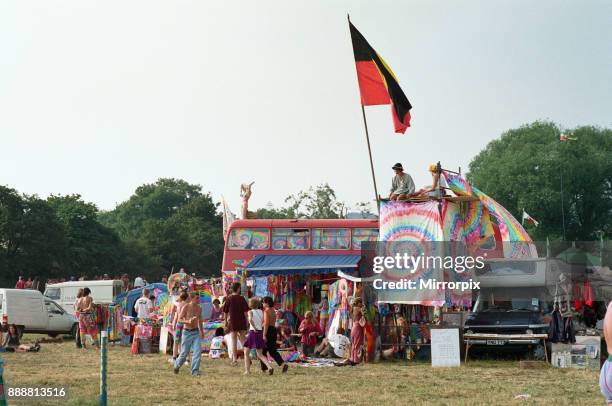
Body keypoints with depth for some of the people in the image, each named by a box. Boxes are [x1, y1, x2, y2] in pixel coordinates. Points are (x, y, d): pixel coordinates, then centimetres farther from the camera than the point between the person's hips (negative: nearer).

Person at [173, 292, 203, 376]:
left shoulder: (199, 308, 6)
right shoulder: (186, 307, -10)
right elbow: (179, 319, -12)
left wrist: (201, 331, 31)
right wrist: (188, 321, -30)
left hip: (196, 332, 4)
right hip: (187, 332, -4)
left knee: (197, 351, -12)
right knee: (184, 353, 4)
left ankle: (195, 371, -7)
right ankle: (177, 365, 34)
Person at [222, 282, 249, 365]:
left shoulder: (228, 299, -2)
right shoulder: (241, 299, -5)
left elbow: (225, 312, 2)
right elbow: (245, 311, -5)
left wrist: (226, 322, 10)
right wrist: (246, 321, 3)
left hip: (232, 322, 0)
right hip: (241, 322, 0)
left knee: (233, 341, 5)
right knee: (243, 340, 11)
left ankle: (234, 359, 5)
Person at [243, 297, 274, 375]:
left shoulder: (250, 312, -5)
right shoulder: (261, 312, 9)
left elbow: (250, 319, -25)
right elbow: (263, 323, 6)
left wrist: (254, 328, -17)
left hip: (253, 332, -4)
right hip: (260, 333, 4)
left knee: (246, 352, 12)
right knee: (260, 355, 9)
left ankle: (247, 370, 7)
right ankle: (269, 366, -12)